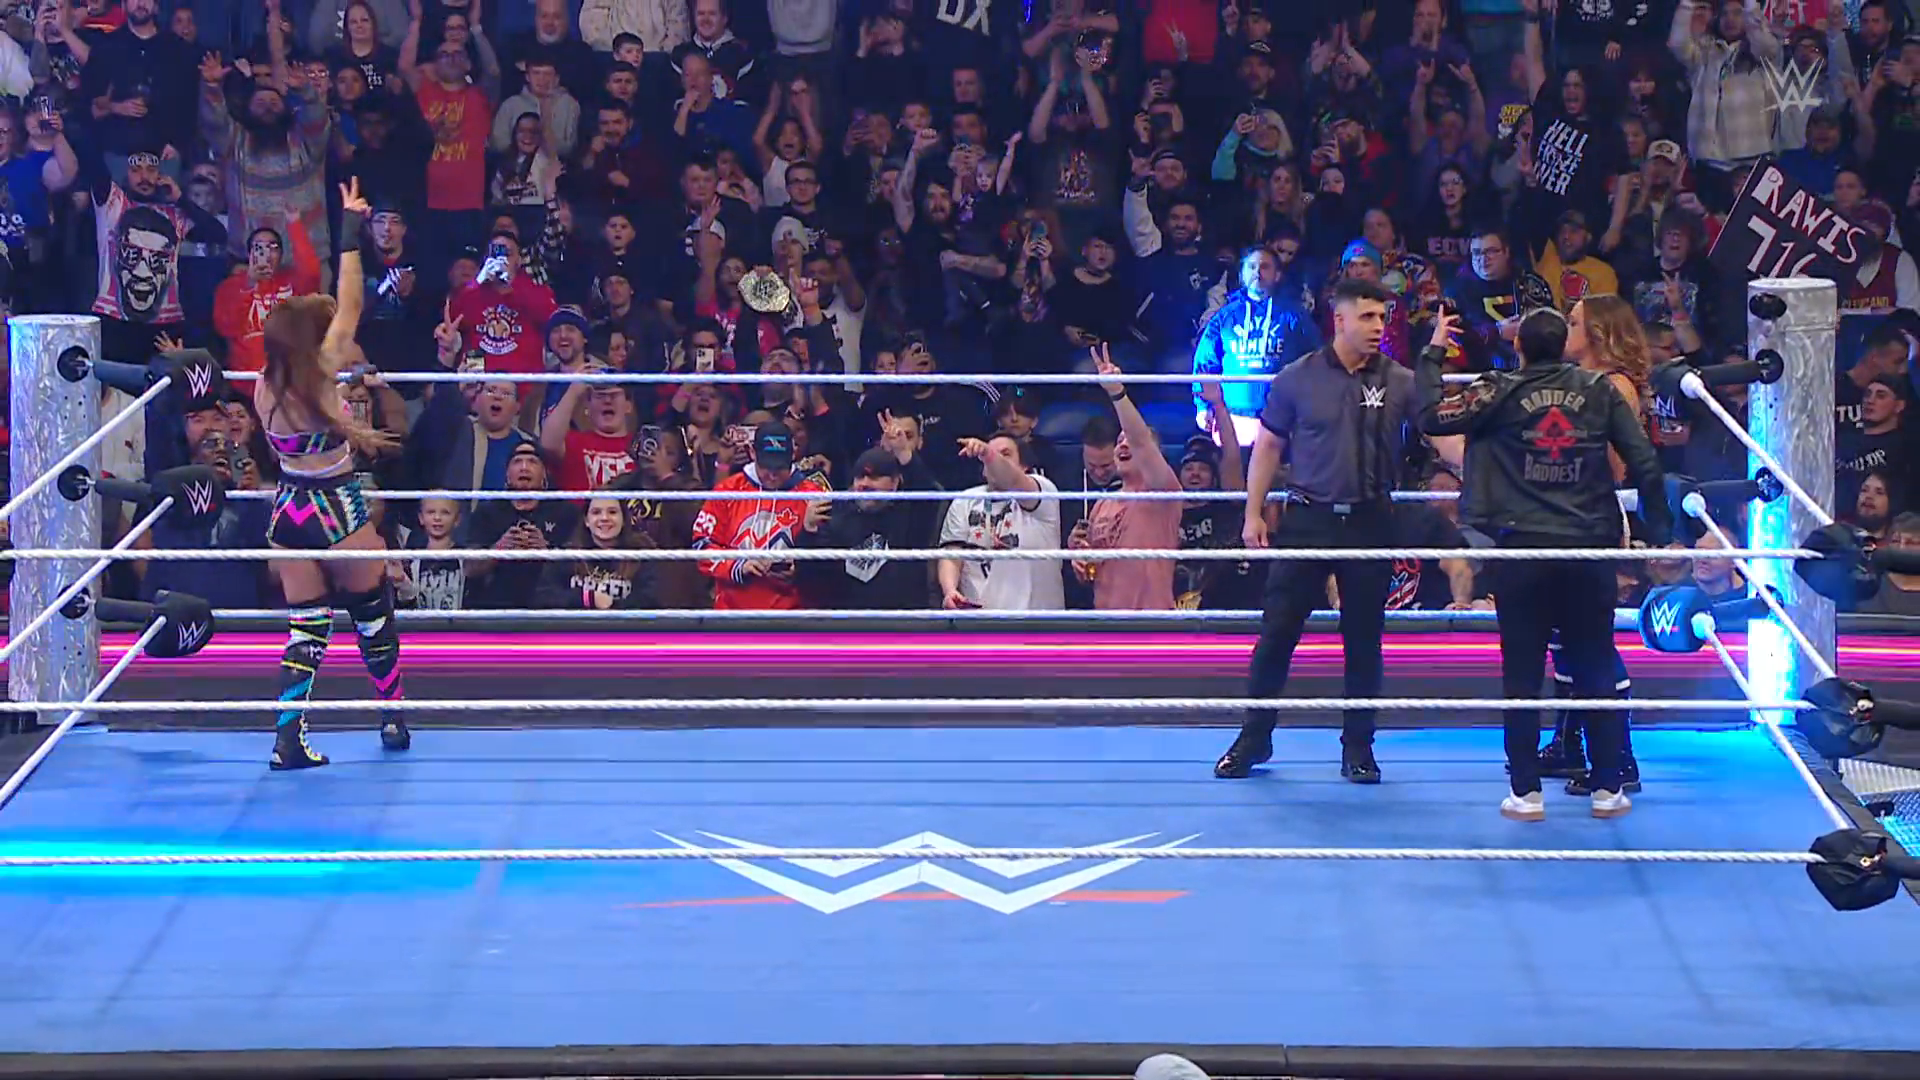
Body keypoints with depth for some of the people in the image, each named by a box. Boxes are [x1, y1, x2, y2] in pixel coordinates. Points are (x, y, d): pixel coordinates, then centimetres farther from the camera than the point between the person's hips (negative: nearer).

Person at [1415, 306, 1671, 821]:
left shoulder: (1502, 393, -3)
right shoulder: (1599, 391, 4)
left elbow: (1432, 416, -4)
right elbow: (1644, 464, 2)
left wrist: (1433, 353, 8)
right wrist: (1659, 535, 11)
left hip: (1522, 550, -2)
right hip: (1590, 548, 2)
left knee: (1522, 677, 5)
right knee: (1596, 673, 10)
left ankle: (1526, 793, 5)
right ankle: (1607, 789, 13)